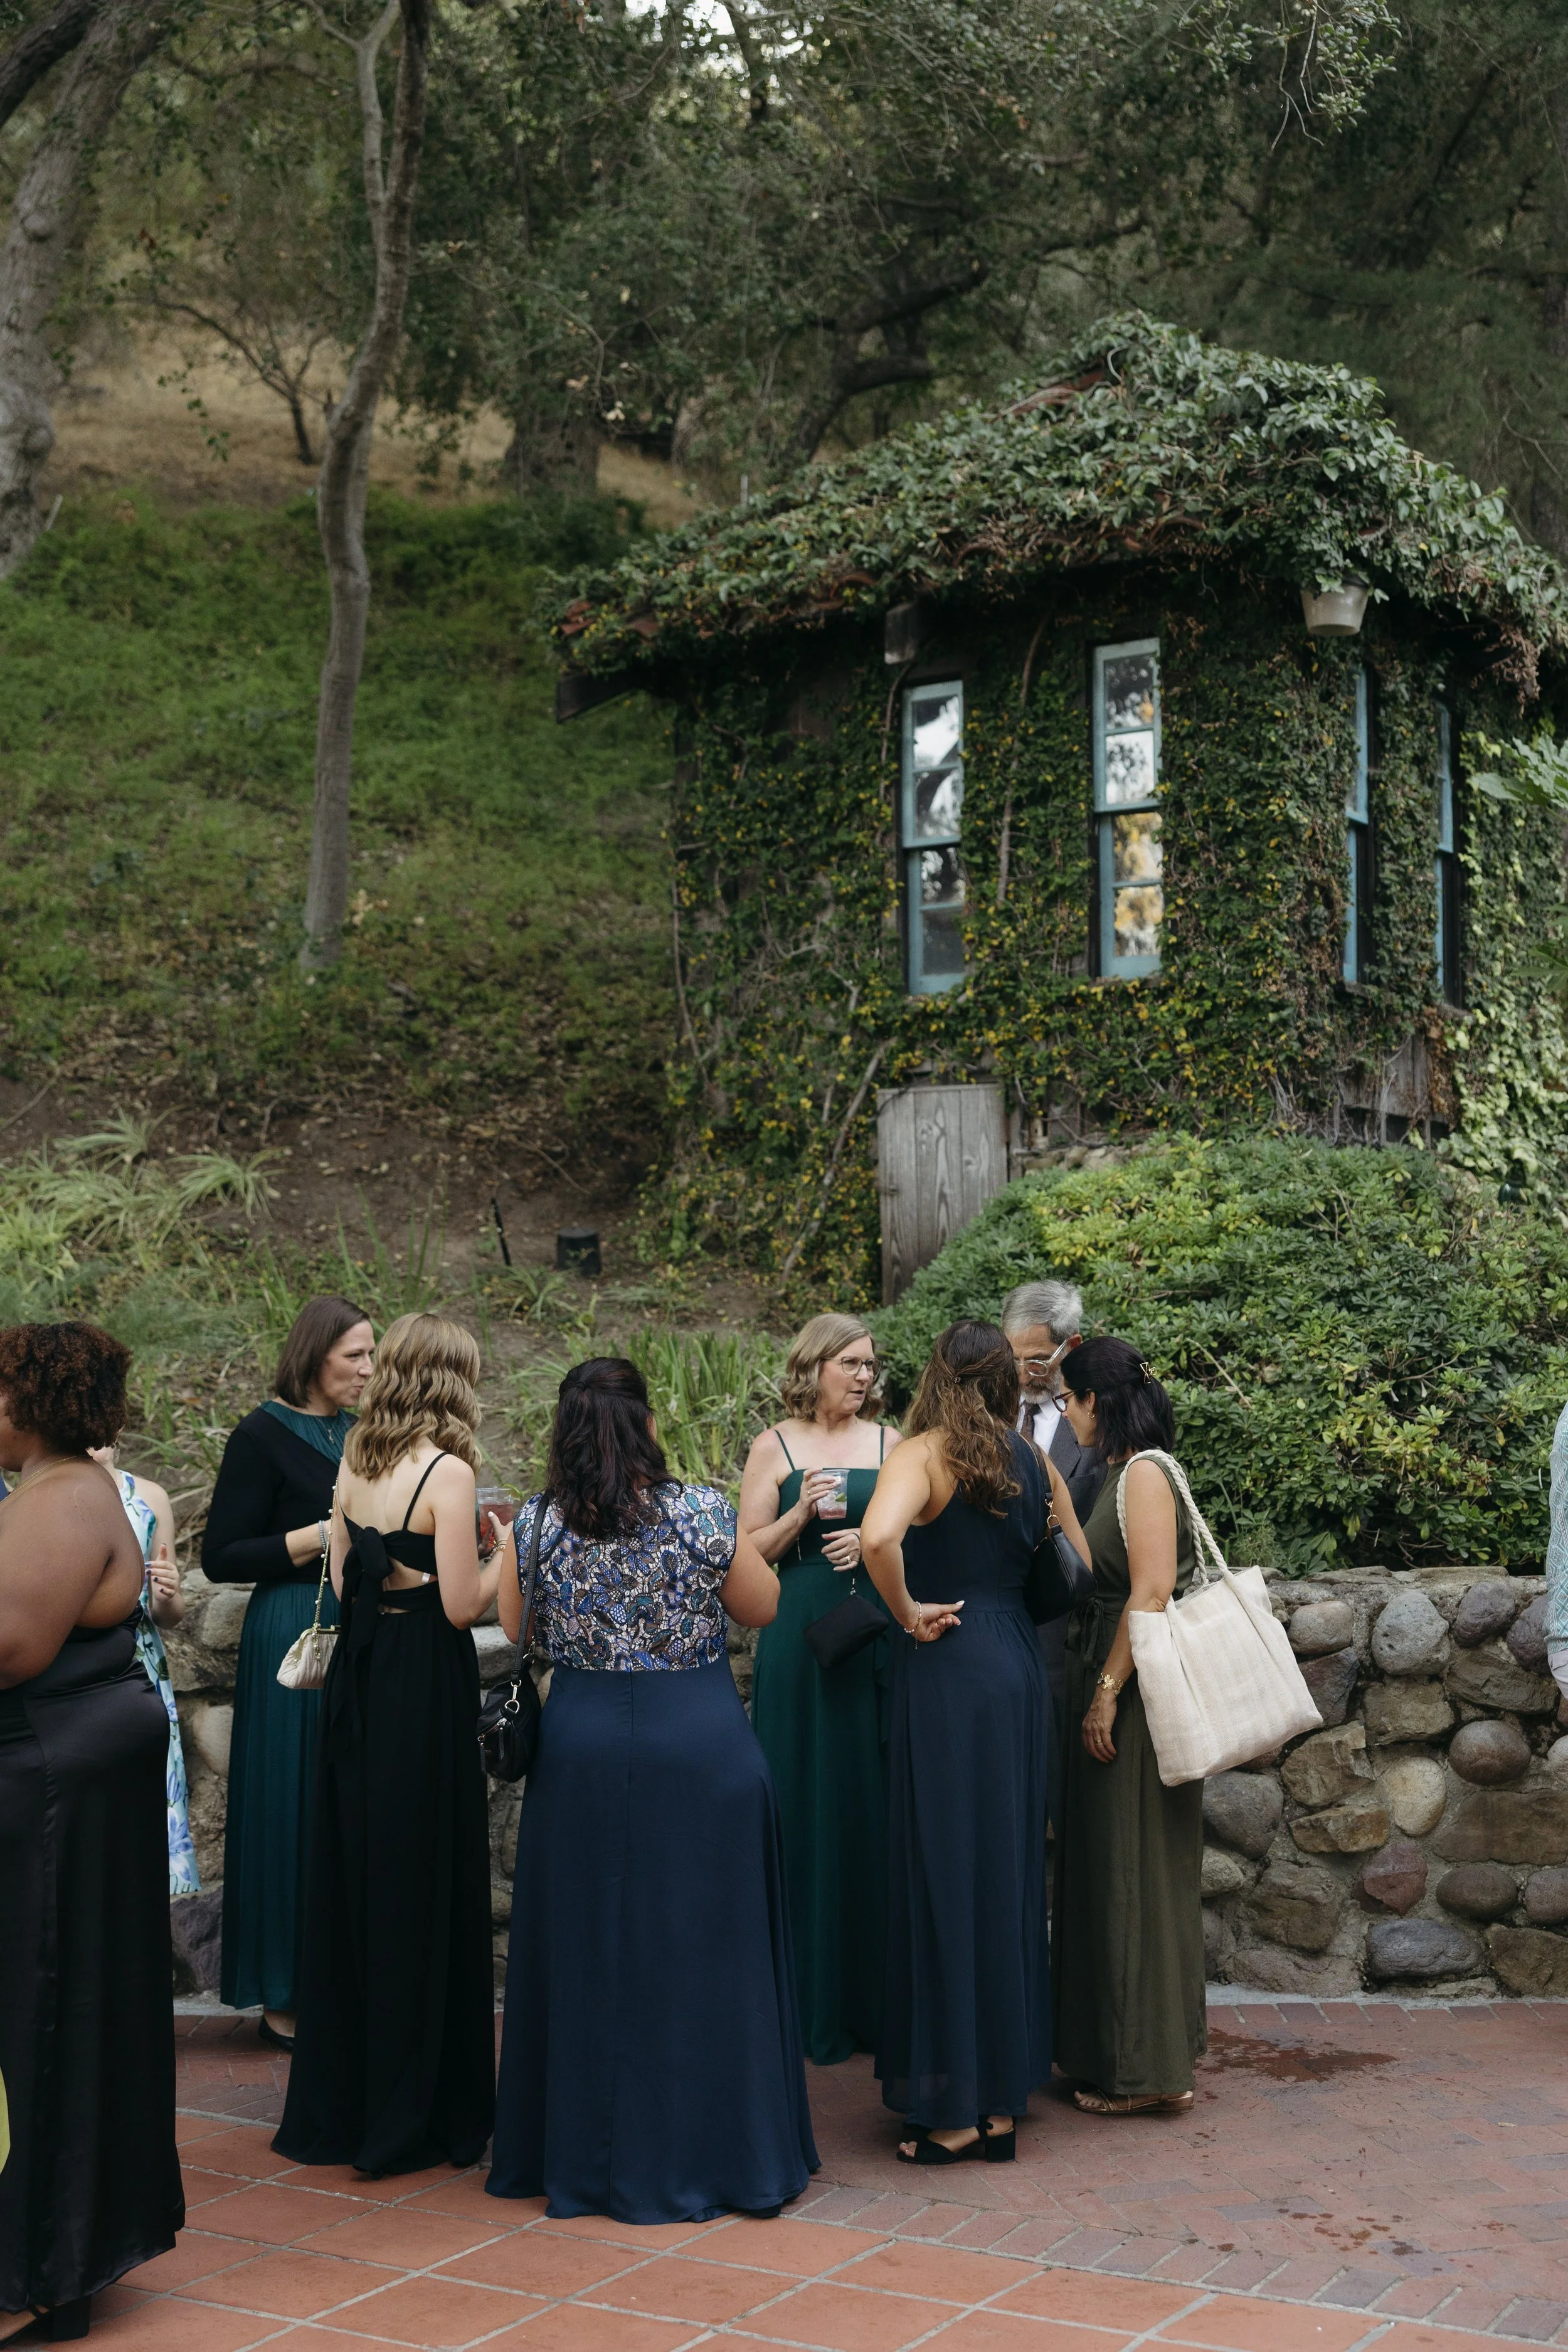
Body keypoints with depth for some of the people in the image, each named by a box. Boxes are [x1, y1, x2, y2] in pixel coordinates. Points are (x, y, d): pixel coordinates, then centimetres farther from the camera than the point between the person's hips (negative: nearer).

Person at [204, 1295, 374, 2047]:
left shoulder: (359, 1432, 11)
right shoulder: (264, 1435, -8)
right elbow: (221, 1558, -10)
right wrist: (321, 1537, -16)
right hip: (294, 1638, -6)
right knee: (295, 1813, -1)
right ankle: (285, 1998, 9)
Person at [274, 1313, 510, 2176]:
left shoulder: (354, 1463, 5)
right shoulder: (446, 1472, -15)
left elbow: (342, 1580, 11)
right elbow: (461, 1608, -16)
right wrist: (503, 1550, 0)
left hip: (356, 1678, 7)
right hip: (425, 1691, -7)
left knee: (354, 1884, 16)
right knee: (423, 1890, 4)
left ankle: (339, 2104, 27)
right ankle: (415, 2112, 13)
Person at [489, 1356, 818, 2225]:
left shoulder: (535, 1525, -6)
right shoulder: (703, 1514, -10)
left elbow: (512, 1631, 5)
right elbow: (763, 1607, 3)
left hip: (582, 1752, 2)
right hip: (700, 1750, -2)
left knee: (590, 1948, 13)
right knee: (702, 1946, 9)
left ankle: (588, 2155, 23)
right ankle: (710, 2148, 18)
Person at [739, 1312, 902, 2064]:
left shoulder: (889, 1443, 9)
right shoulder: (775, 1446, 4)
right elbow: (747, 1552, 1)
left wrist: (874, 1541, -8)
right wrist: (804, 1512, -13)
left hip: (879, 1637, 2)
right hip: (799, 1641, -2)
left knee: (875, 1805, 2)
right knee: (805, 1808, 0)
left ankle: (876, 1997, 12)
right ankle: (811, 2000, 9)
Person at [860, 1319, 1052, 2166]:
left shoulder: (924, 1454, -11)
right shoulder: (1027, 1459, 9)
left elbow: (879, 1536, -29)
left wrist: (907, 1610, -15)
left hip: (948, 1669, -6)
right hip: (1018, 1668, 6)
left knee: (948, 1879, 1)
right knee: (1008, 1875, 13)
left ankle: (956, 2109, 8)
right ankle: (1004, 2100, 21)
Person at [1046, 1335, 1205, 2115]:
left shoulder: (1146, 1472, -14)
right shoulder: (1119, 1474, 15)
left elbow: (1153, 1591, -22)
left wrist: (1109, 1690, -20)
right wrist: (1054, 1490, 12)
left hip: (1138, 1698, -10)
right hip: (1108, 1692, 10)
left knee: (1132, 1872, -2)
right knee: (1106, 1868, 15)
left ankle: (1146, 2067, 7)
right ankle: (1120, 2055, 24)